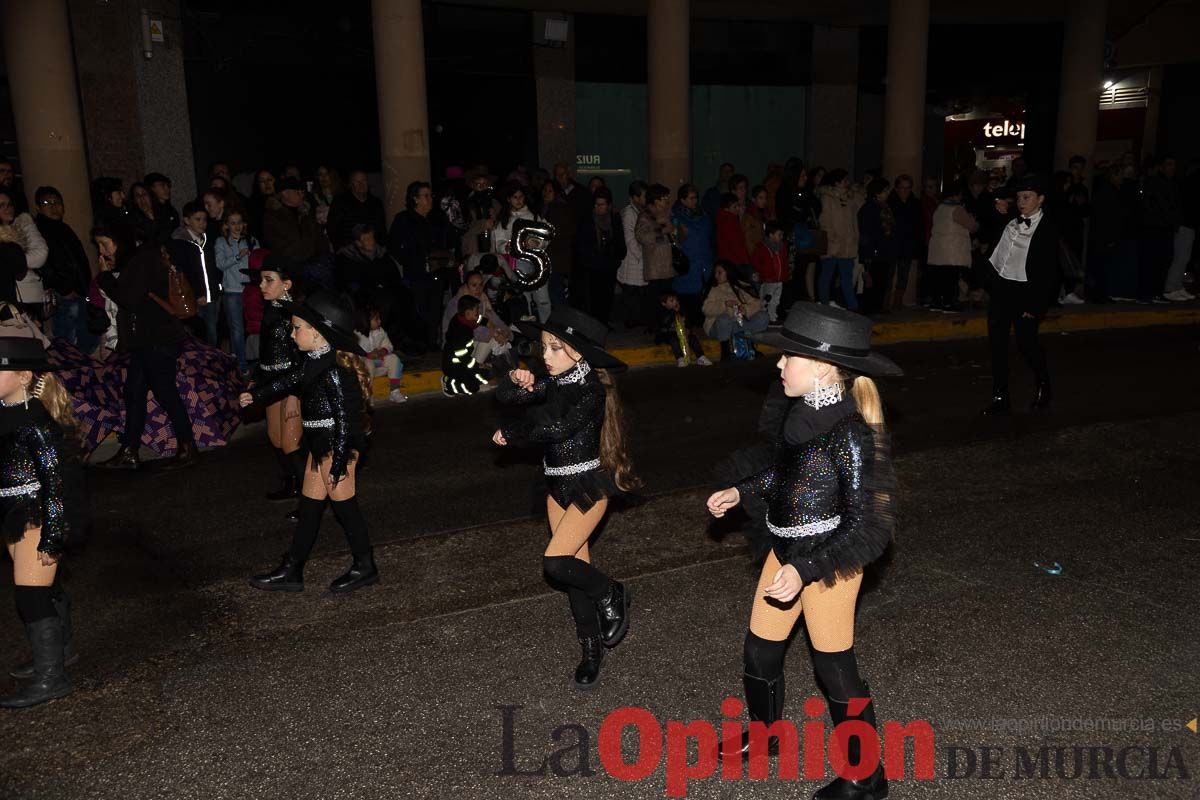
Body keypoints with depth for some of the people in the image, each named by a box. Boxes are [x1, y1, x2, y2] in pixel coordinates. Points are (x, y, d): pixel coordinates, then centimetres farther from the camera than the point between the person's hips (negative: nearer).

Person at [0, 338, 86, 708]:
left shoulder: (36, 421, -20)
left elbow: (56, 479, -20)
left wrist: (51, 536, -20)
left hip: (40, 516, -9)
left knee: (30, 595, -5)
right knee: (45, 587, 21)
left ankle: (51, 677, 4)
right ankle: (61, 650, 38)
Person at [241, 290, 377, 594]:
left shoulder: (334, 370, -22)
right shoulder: (314, 362, 6)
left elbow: (344, 417, -24)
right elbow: (289, 379, 26)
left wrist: (339, 463, -23)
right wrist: (256, 394, 39)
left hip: (339, 444, -10)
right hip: (321, 443, 10)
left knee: (342, 501, 1)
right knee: (309, 504, 13)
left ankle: (365, 567, 16)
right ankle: (291, 571, 22)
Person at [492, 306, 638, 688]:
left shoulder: (592, 389, -17)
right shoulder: (555, 382, 3)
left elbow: (558, 427, -27)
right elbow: (506, 397, 3)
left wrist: (511, 433, -12)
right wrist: (516, 381, -20)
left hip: (588, 487, -7)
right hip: (558, 486, 7)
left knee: (555, 562, -17)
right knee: (577, 568, 11)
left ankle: (611, 596, 10)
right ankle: (591, 647, 24)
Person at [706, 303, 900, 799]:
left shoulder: (850, 434, -25)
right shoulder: (805, 412, -4)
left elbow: (869, 528, -22)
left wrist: (805, 569, -26)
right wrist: (741, 491, 18)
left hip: (829, 562, -8)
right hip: (787, 552, 8)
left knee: (834, 668, 8)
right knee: (759, 648, 19)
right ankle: (763, 737, 46)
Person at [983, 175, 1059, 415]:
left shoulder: (1048, 229, -10)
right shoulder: (1011, 218, 6)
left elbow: (1049, 271, -12)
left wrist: (1036, 305, -14)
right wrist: (995, 206, 8)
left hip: (1023, 291, -5)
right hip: (1000, 286, 6)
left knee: (1026, 342, 1)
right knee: (997, 343, 4)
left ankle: (1043, 386, 29)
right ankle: (1000, 398, 11)